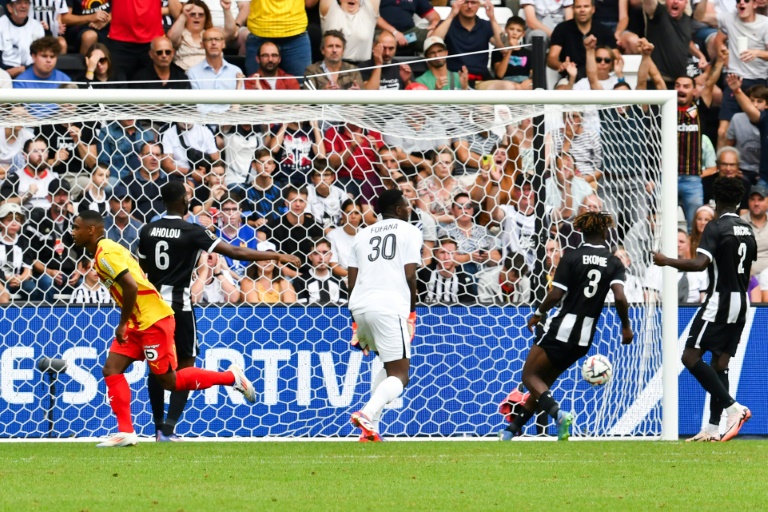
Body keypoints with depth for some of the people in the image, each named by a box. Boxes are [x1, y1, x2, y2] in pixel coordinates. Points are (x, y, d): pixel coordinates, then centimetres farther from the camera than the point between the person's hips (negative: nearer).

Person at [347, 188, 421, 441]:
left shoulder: (363, 235, 22)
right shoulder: (409, 231, 8)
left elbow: (352, 280, 17)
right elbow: (409, 276, -3)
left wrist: (356, 325, 20)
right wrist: (412, 311, 9)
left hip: (359, 306, 6)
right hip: (389, 307, -6)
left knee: (390, 365, 25)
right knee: (399, 376, -3)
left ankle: (372, 427, 11)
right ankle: (368, 414, -30)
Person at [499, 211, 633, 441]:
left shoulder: (571, 257, -7)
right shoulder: (614, 263, 0)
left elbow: (556, 295, -12)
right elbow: (619, 297, -13)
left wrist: (538, 314, 5)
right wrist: (626, 327, 1)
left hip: (561, 328, -5)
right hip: (585, 337, 5)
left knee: (530, 375, 4)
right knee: (544, 380, 19)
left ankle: (558, 413, -23)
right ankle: (513, 429, 19)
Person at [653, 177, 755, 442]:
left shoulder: (716, 227, -12)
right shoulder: (747, 230, 11)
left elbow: (700, 263, -24)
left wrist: (667, 261, -13)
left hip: (719, 301, -8)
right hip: (741, 302, 8)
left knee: (691, 357, -8)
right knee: (720, 362, 9)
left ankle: (733, 407, -17)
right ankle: (713, 428, 6)